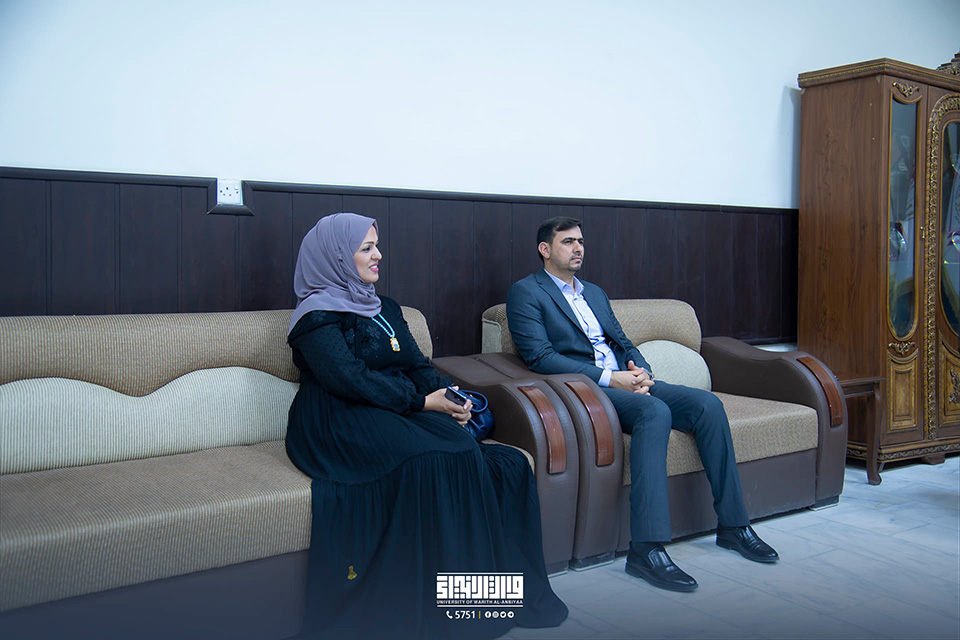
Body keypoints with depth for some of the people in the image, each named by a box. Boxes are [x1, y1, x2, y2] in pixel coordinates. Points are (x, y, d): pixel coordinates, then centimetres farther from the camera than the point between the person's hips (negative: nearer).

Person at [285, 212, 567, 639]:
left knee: (504, 463, -18)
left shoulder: (384, 309, 24)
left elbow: (417, 365, 17)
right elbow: (349, 379, -15)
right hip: (343, 424, -7)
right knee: (433, 463, -34)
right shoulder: (317, 315, -1)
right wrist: (422, 400, -17)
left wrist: (449, 397, -4)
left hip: (402, 412, 7)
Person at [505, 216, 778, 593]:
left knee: (707, 404, -14)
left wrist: (641, 371, -3)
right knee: (655, 412, -34)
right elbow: (539, 357, -12)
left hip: (626, 381, 7)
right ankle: (646, 548, -37)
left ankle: (732, 524, -4)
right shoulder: (526, 293, 1)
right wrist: (609, 377, -18)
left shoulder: (595, 293, 26)